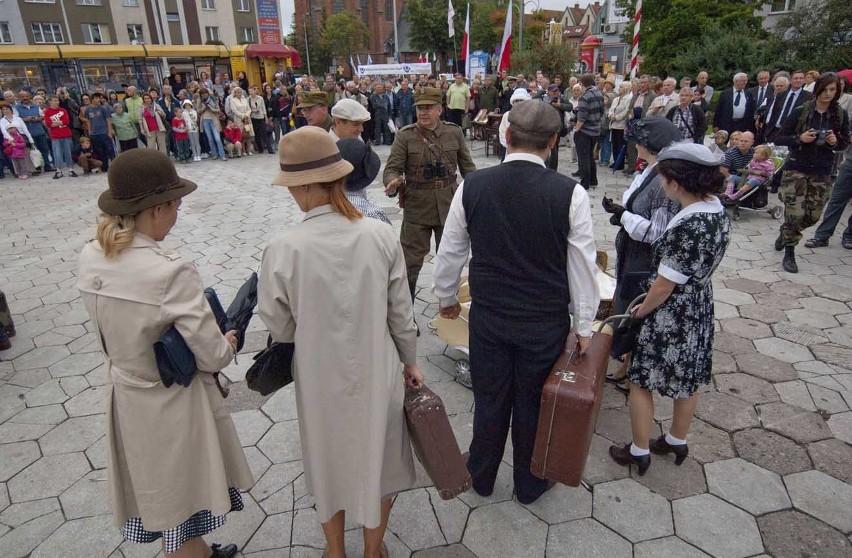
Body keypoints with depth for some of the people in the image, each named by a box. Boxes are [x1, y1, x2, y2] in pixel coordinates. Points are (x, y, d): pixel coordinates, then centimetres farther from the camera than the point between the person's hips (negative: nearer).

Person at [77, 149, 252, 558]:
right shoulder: (172, 272, -30)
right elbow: (214, 356, -23)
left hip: (125, 396, 8)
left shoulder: (90, 258, -7)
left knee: (160, 491, 27)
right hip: (172, 403, -8)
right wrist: (229, 342, -3)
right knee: (184, 499, 16)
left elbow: (118, 328, 5)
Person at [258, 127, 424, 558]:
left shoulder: (283, 249, -21)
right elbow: (400, 312, -7)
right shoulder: (381, 235, -16)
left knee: (329, 463, 25)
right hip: (376, 372, 1)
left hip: (321, 378, -1)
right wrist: (410, 361, 9)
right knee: (379, 459, 25)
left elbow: (280, 329, -10)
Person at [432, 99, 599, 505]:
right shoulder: (570, 193, -15)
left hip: (487, 317, 2)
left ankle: (481, 477, 42)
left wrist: (446, 297, 17)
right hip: (546, 322, -1)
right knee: (534, 404, 17)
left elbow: (450, 251, 0)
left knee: (489, 400, 19)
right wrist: (584, 325, 4)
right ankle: (529, 485, 41)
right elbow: (582, 264, -8)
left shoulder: (472, 185, -10)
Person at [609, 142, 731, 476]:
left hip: (671, 316, -9)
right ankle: (677, 441, 43)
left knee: (642, 382, 10)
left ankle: (639, 452, 25)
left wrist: (641, 311, -6)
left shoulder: (687, 227, -30)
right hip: (700, 310, 9)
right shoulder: (718, 210, -2)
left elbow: (664, 286, -22)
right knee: (688, 381, 23)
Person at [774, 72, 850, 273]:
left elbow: (845, 143, 12)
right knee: (795, 212, -9)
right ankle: (789, 254, 6)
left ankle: (785, 233, 33)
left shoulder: (841, 115, 3)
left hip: (822, 173, 3)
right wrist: (800, 138, -19)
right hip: (796, 168, -3)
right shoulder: (800, 112, -4)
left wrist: (835, 142, -10)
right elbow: (779, 139, -2)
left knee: (813, 215, 5)